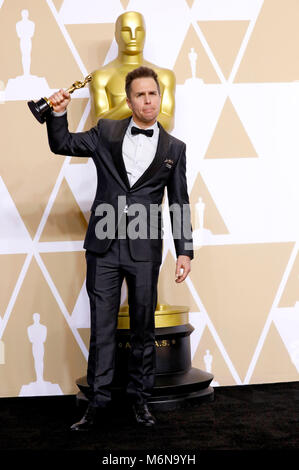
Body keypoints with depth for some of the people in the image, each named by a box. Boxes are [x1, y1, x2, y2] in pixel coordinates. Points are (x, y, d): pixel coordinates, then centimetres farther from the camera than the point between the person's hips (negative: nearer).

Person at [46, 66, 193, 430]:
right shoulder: (106, 132, 8)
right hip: (103, 247, 1)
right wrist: (58, 114, -5)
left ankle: (139, 397, 23)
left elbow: (179, 204, 8)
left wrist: (184, 251, 2)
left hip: (145, 250, 0)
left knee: (143, 327, 9)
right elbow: (62, 144, 13)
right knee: (101, 327, 5)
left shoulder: (174, 148, 8)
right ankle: (98, 400, 15)